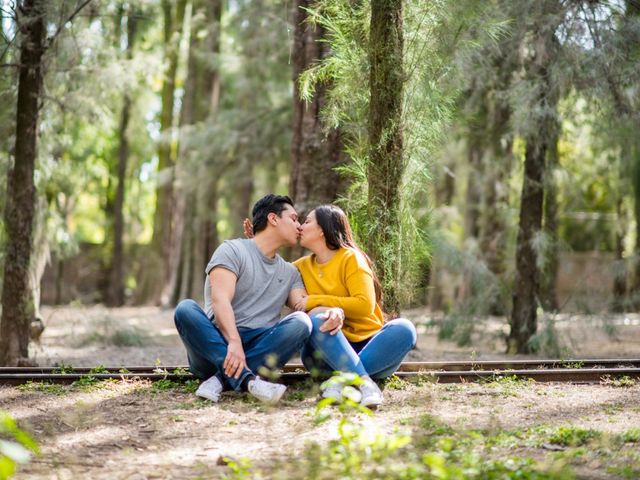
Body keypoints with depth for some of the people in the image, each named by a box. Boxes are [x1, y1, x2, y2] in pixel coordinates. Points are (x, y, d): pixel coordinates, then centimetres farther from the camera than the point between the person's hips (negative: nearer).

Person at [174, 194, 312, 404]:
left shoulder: (290, 273, 23)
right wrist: (234, 342, -29)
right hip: (217, 343, -3)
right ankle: (246, 379, -47)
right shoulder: (233, 250, 4)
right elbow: (220, 299, -12)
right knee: (186, 309, -31)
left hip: (258, 349, 4)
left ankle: (222, 378, -32)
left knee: (301, 322, -23)